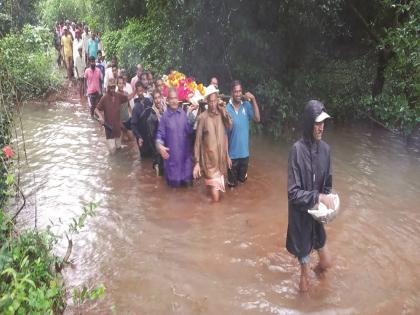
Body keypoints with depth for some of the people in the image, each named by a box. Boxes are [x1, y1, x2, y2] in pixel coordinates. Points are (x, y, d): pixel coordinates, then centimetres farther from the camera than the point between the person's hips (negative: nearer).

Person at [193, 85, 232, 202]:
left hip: (222, 158, 4)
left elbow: (229, 125, -13)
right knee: (215, 197, -7)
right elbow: (198, 140, -5)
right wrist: (197, 162, -7)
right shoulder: (202, 117, -7)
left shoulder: (222, 114, 5)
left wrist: (223, 109, -12)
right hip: (209, 159, -4)